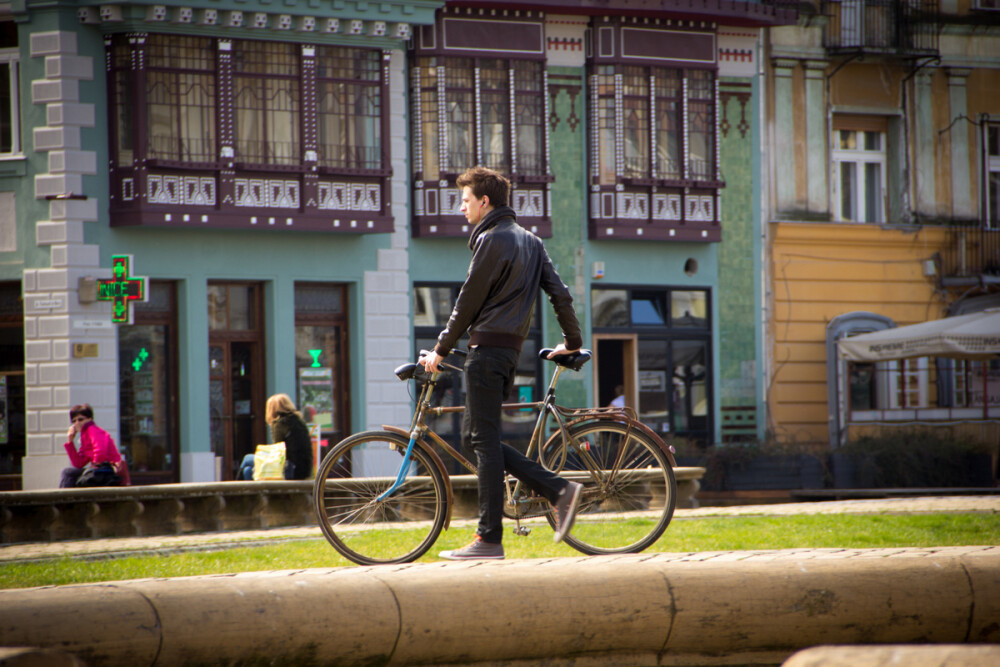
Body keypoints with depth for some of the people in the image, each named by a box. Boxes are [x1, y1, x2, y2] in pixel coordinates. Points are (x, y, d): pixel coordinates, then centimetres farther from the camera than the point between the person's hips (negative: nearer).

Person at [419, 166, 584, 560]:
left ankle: (489, 539, -9)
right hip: (511, 349, 9)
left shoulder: (492, 240, -10)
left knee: (484, 440, -7)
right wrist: (572, 342, 25)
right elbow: (560, 294, 15)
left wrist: (441, 350, -2)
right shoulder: (529, 240, 17)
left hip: (488, 347, -9)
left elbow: (469, 302, -10)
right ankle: (558, 490, 4)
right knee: (475, 435, 13)